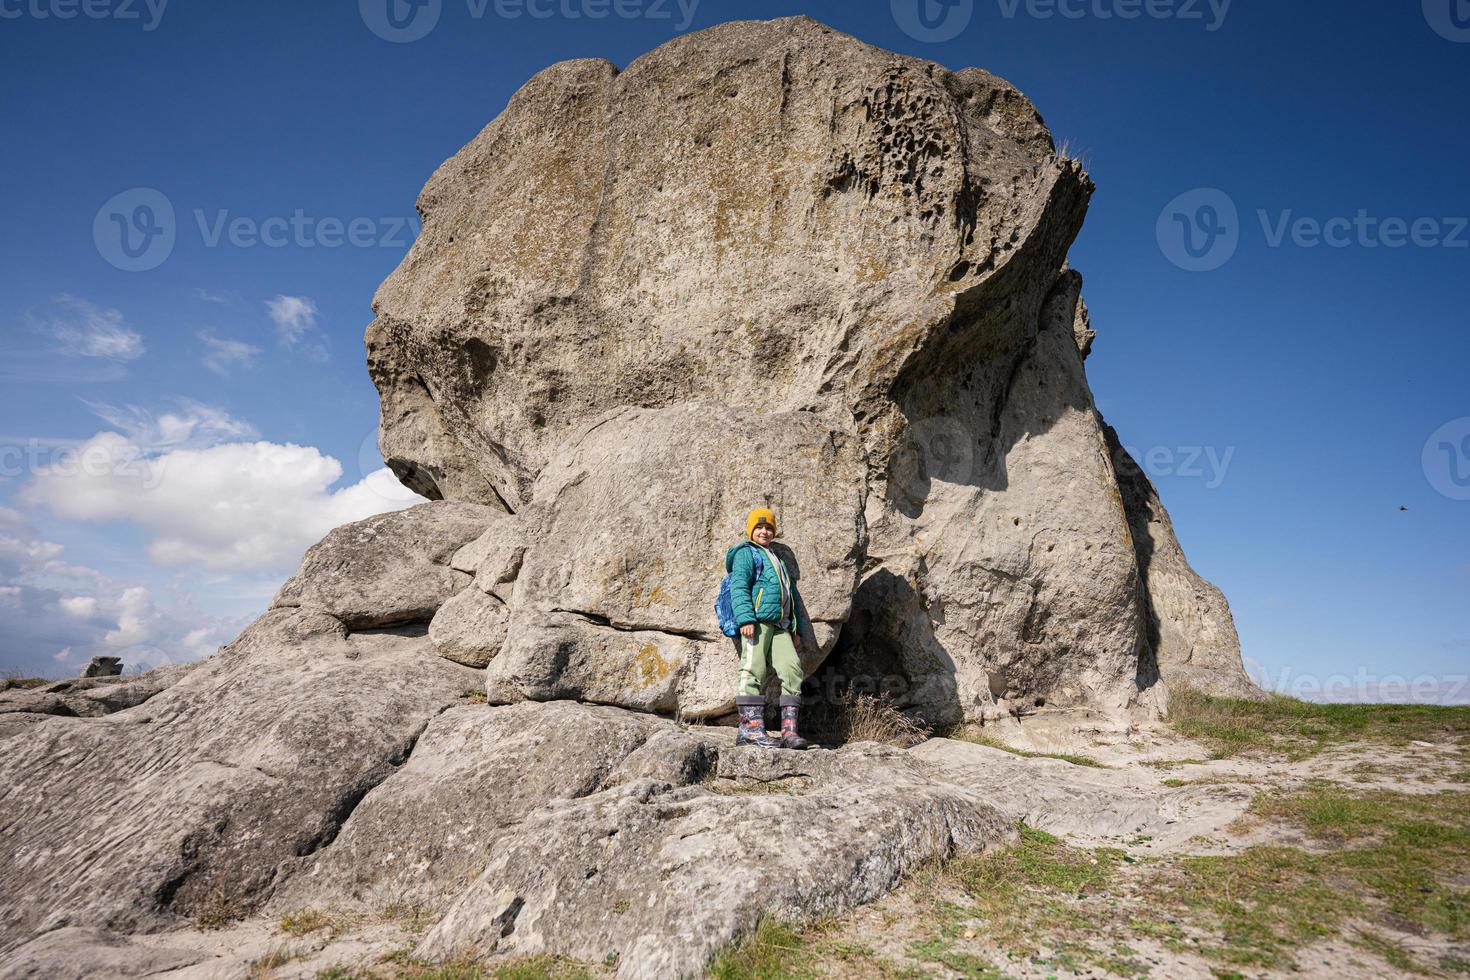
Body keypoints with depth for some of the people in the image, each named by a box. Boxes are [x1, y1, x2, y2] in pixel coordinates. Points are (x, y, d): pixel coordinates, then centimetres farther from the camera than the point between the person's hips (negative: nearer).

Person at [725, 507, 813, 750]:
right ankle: (751, 727, -13)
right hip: (757, 620, -7)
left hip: (780, 626, 7)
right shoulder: (745, 553, 9)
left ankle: (789, 730, -10)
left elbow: (793, 596, 31)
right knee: (754, 671, -12)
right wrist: (745, 619, -19)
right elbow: (739, 587, -6)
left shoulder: (778, 560, 33)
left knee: (792, 669, -7)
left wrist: (796, 629, 23)